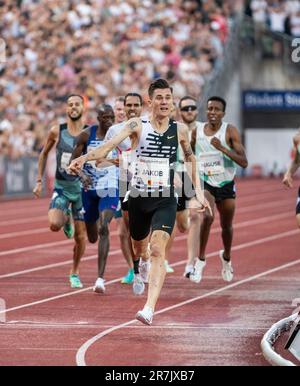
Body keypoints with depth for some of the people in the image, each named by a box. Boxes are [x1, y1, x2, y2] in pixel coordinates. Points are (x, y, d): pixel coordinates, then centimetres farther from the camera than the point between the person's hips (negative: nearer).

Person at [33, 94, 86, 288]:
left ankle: (75, 273, 23)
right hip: (61, 186, 0)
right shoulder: (57, 131, -5)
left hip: (82, 186, 0)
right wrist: (39, 181, 7)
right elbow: (44, 154, 10)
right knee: (54, 224, -24)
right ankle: (66, 219, 14)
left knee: (80, 234, 3)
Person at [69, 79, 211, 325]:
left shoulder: (180, 130, 1)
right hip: (138, 199, 1)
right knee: (139, 251, 18)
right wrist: (86, 157, -40)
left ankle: (149, 309, -27)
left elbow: (191, 159, 17)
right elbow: (111, 144, -22)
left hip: (165, 201, -1)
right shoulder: (137, 126, -7)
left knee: (157, 250, -19)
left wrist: (199, 192, 13)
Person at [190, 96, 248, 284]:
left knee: (227, 226, 15)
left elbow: (244, 162, -19)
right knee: (207, 216, -28)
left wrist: (222, 148, -29)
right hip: (205, 183, 0)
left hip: (226, 184, 1)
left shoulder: (230, 131, -11)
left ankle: (226, 258, 45)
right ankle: (201, 259, -17)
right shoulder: (197, 131, -3)